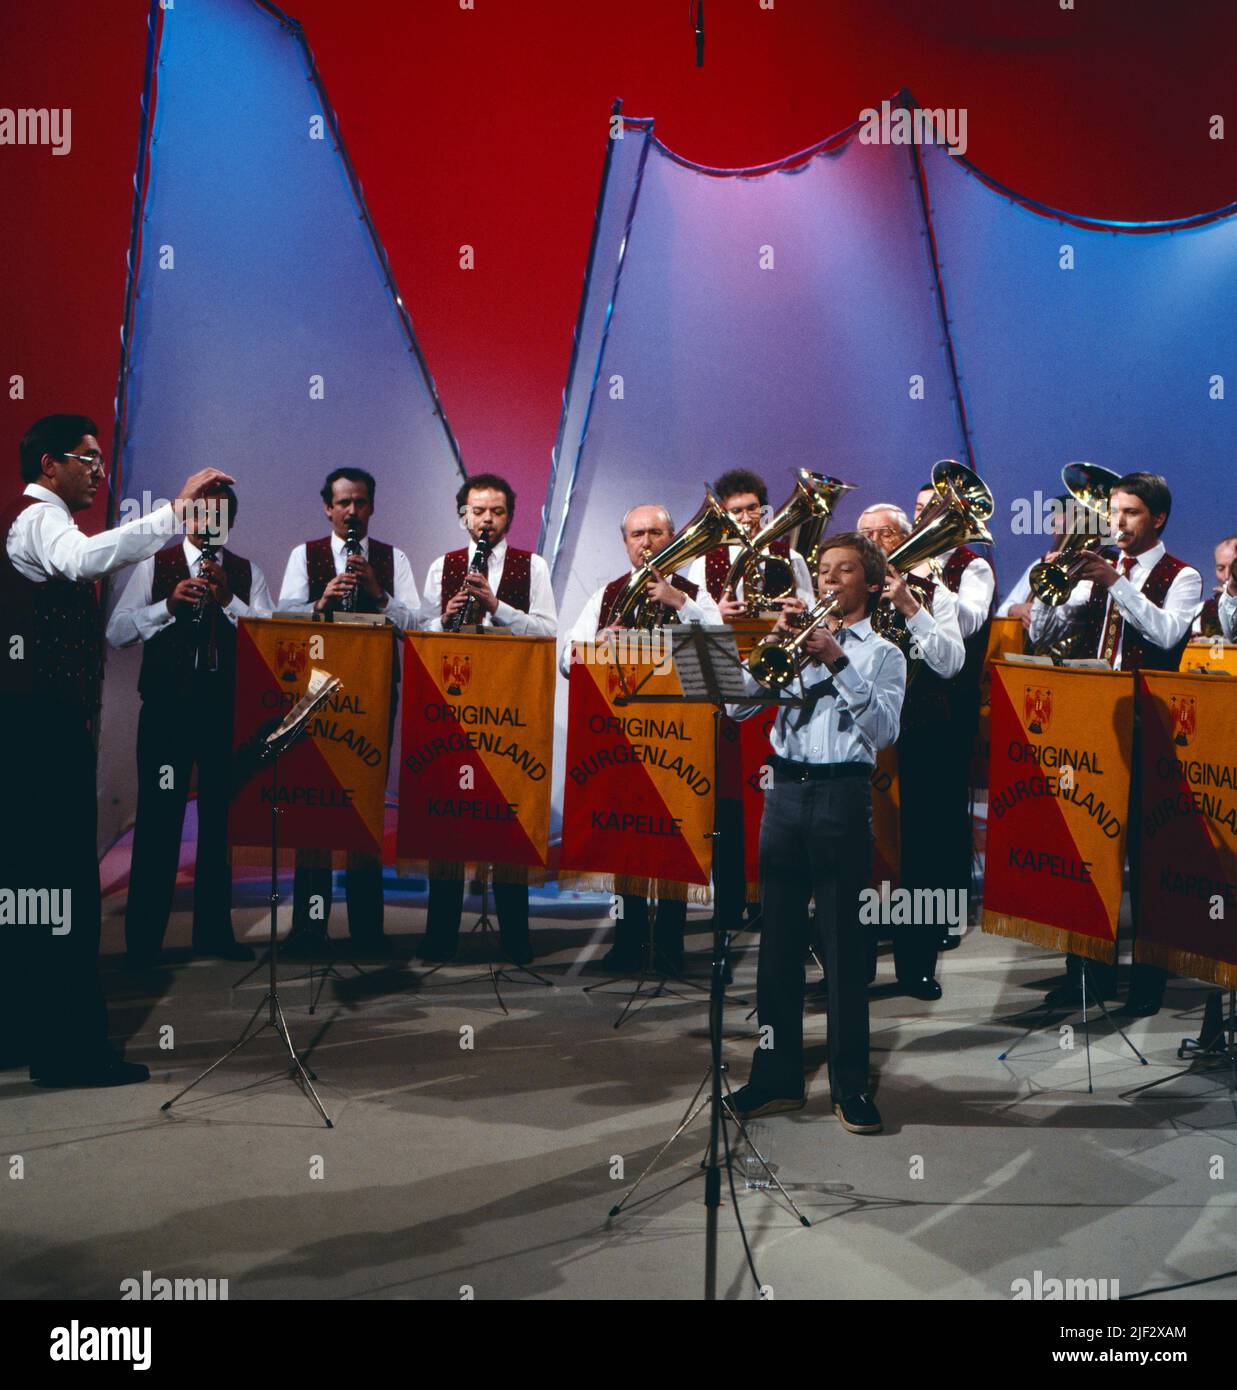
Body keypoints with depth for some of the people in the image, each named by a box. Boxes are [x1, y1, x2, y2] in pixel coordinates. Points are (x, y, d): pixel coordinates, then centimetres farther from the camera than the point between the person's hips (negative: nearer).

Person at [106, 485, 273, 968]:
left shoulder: (247, 573, 11)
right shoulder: (155, 565, 7)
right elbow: (116, 631, -2)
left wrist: (227, 599, -13)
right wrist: (170, 604, -14)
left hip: (228, 707, 2)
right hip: (167, 706, -2)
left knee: (222, 817, 7)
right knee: (158, 817, -1)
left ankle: (214, 930, 19)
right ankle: (143, 939, 7)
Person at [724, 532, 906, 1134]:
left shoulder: (882, 653, 8)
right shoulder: (799, 640, 17)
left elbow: (883, 729, -9)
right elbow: (737, 706, 8)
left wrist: (838, 662, -14)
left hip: (842, 796, -3)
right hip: (785, 792, 3)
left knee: (843, 943, -2)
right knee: (778, 937, 6)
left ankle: (850, 1083, 6)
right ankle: (777, 1076, 15)